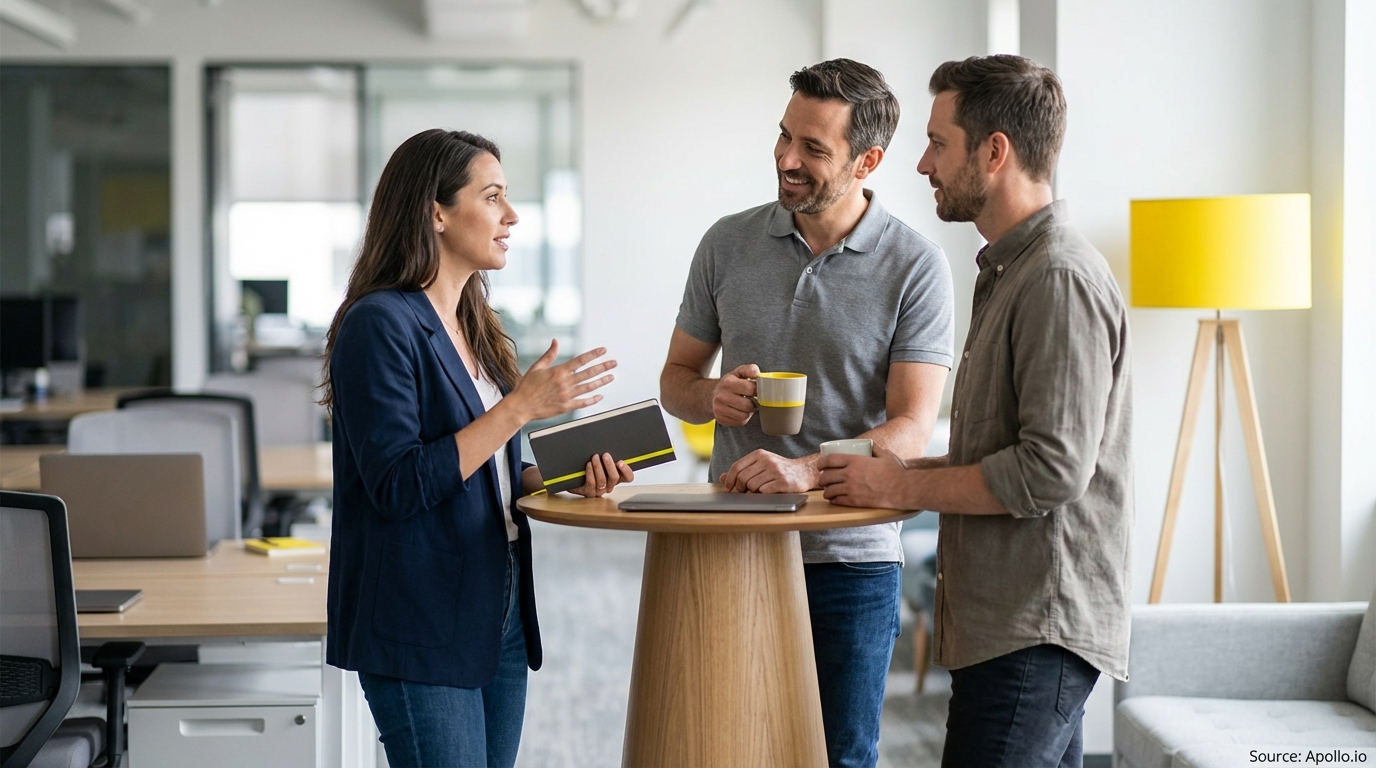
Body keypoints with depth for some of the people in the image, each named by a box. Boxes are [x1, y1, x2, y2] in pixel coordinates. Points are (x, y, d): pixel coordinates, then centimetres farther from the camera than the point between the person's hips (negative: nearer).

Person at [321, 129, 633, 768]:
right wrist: (521, 406, -19)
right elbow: (399, 486, -20)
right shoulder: (381, 325, -13)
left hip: (497, 615, 9)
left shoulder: (475, 327, 14)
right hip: (420, 628, -8)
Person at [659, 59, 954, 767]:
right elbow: (676, 379, 14)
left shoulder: (915, 266, -6)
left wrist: (807, 470, -29)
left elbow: (911, 430, -13)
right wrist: (714, 397, -10)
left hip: (850, 557, -3)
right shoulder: (728, 244, 4)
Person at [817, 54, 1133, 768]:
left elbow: (1052, 469, -21)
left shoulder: (1060, 280, -15)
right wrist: (902, 468, 12)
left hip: (1035, 631, -10)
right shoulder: (1010, 271, 20)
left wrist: (900, 485, -12)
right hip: (1017, 622, 10)